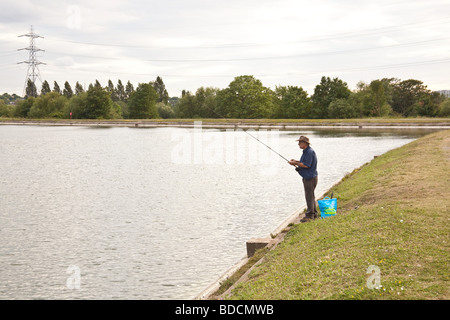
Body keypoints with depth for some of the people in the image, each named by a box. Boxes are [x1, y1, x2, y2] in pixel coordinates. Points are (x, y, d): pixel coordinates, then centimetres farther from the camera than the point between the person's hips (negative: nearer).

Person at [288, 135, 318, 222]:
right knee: (310, 196, 16)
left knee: (309, 196, -6)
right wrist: (295, 162, 5)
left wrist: (295, 163, -16)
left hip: (310, 178, -11)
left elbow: (306, 165, -24)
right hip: (307, 177, 11)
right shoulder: (306, 151, 14)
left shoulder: (310, 152, -19)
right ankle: (314, 214, 24)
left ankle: (309, 216, -3)